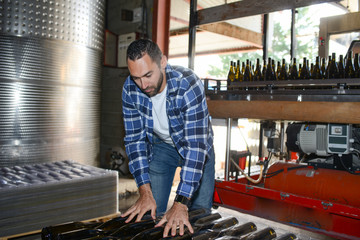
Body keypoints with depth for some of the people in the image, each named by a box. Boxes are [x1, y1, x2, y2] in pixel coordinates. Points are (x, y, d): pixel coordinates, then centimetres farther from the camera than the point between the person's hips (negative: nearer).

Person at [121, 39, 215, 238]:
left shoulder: (188, 85, -36)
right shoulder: (130, 89, -22)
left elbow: (196, 145, -38)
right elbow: (135, 138, -16)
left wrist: (181, 204, -42)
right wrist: (145, 192, -23)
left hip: (196, 146, -2)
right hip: (161, 145, 3)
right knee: (150, 212, 0)